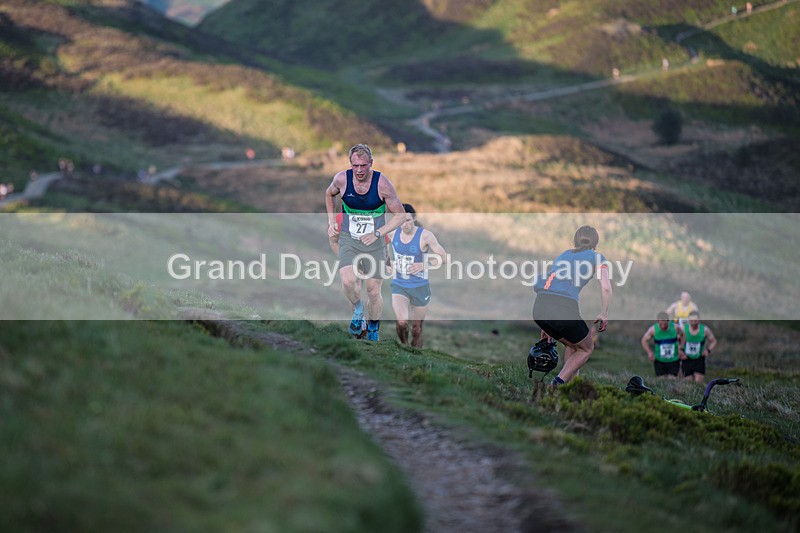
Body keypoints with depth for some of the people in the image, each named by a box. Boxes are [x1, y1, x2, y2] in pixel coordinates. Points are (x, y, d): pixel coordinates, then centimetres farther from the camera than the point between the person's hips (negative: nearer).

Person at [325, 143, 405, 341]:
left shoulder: (382, 184, -15)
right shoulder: (341, 179, -8)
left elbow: (400, 214, -6)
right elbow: (329, 194, 17)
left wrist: (377, 233, -15)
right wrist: (331, 220, 10)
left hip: (374, 243, -1)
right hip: (348, 241, 1)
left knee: (373, 291, 2)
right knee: (348, 281, -24)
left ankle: (373, 331, 27)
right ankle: (358, 310, 8)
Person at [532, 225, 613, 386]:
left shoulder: (564, 255, 31)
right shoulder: (598, 258, 16)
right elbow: (606, 287, -2)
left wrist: (546, 326, 35)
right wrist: (604, 314, 13)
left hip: (538, 308, 6)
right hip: (564, 311, -5)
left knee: (572, 346, 31)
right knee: (586, 349, 22)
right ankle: (559, 382, 0)